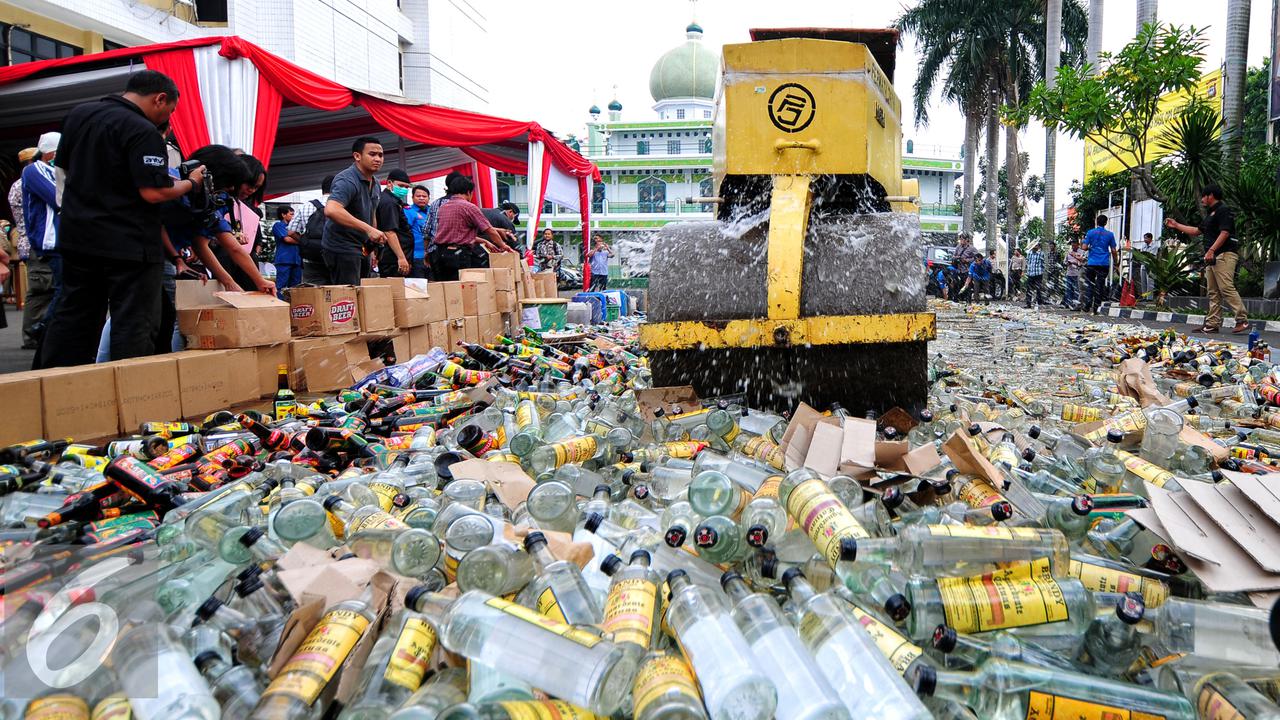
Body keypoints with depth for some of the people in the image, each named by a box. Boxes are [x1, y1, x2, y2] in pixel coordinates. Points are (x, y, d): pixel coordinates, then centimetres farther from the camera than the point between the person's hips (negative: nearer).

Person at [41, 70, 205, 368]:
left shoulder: (78, 114, 8)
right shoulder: (144, 131, -17)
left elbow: (64, 165, 19)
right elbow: (154, 192, -22)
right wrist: (192, 181, -6)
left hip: (76, 238, 8)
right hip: (129, 245, -7)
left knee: (72, 317, 16)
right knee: (135, 326, 0)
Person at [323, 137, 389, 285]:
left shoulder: (375, 184, 12)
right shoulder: (347, 180, -19)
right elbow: (331, 210, -36)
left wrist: (375, 238, 17)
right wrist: (368, 229, -38)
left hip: (362, 248, 10)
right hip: (342, 247, -10)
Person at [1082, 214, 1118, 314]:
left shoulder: (1090, 233, 1)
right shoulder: (1110, 234, 5)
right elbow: (1113, 251, 5)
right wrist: (1116, 263, 14)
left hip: (1091, 263, -1)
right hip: (1104, 264, 1)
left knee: (1089, 284, 6)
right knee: (1100, 285, 3)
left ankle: (1087, 306, -6)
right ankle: (1095, 308, 2)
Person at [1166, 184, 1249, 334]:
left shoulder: (1223, 210, -7)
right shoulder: (1210, 214, 24)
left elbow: (1224, 233, -17)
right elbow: (1197, 231, 33)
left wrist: (1211, 250, -24)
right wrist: (1176, 225, 33)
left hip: (1225, 255, -10)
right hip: (1212, 257, 10)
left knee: (1227, 288, -17)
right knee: (1214, 292, 7)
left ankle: (1242, 320, -17)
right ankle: (1213, 324, 8)